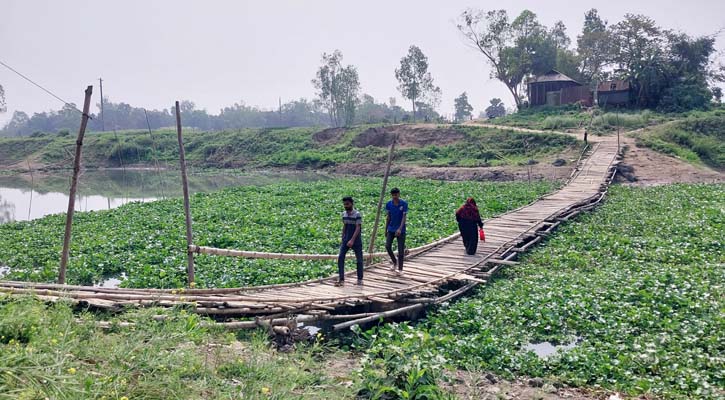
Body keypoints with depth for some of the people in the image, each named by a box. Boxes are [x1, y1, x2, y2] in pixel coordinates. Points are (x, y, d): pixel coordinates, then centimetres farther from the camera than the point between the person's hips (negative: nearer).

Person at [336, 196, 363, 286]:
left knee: (359, 260, 6)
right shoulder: (344, 214, 5)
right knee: (340, 258, -8)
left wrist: (352, 240, -27)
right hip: (346, 240, 5)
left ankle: (360, 279, 20)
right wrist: (343, 238, 15)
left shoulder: (357, 214, -13)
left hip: (356, 241, -5)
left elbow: (358, 228, -19)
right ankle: (341, 279, -7)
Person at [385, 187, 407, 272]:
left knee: (400, 250, -1)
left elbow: (404, 217, -14)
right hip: (391, 229, 3)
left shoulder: (404, 204, -10)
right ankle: (394, 262, 13)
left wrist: (400, 229, -26)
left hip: (401, 230, -3)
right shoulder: (388, 204, 0)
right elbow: (388, 217, 9)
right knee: (387, 246, -11)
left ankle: (400, 269, 9)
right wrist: (386, 230, 11)